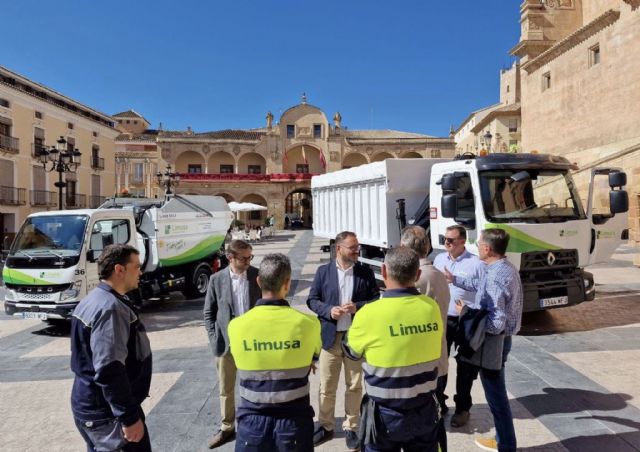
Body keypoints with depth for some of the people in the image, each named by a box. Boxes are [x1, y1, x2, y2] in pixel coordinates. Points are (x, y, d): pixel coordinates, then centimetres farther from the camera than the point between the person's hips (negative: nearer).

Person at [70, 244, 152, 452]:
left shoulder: (94, 299, 10)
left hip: (91, 406, 10)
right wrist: (129, 417, -24)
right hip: (108, 414, -10)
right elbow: (109, 371, -29)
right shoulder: (110, 308, -24)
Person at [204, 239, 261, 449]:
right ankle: (227, 428, 33)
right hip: (226, 343, 1)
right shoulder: (217, 279, -5)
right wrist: (214, 339, -5)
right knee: (226, 389, 15)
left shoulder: (259, 276, -7)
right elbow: (209, 312, 3)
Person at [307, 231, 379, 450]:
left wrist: (357, 307, -17)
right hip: (330, 336, 0)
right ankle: (325, 426, 27)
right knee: (326, 386, 9)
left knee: (354, 385, 11)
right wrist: (329, 310, -17)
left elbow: (375, 300, 1)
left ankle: (351, 427, 27)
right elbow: (312, 300, 1)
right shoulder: (323, 271, 0)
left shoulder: (366, 273, 1)